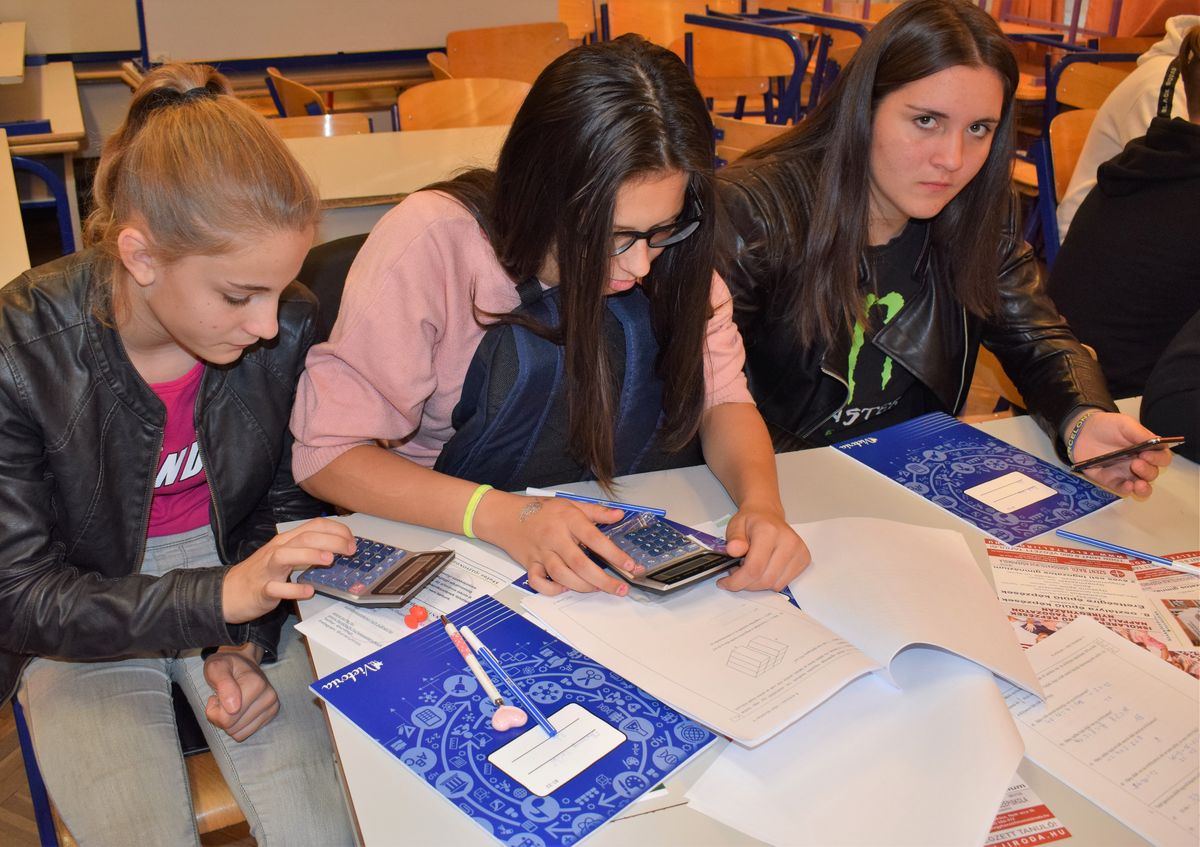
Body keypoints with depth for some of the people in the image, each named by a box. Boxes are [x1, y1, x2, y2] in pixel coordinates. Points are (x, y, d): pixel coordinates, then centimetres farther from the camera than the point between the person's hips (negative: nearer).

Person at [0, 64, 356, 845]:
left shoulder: (289, 327, -15)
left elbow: (285, 507, 0)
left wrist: (246, 637, -14)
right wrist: (218, 599, -30)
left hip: (233, 578, 2)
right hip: (82, 626, -1)